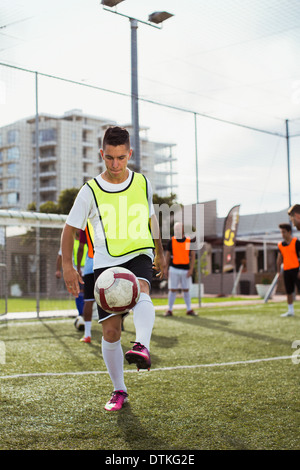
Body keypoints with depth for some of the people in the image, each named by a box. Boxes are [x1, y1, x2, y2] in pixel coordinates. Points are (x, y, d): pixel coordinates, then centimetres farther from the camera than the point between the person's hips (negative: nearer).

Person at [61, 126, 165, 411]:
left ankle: (142, 347, -56)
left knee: (141, 293, -35)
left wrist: (160, 253, 27)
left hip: (139, 255, 1)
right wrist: (67, 266, -7)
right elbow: (70, 229, 4)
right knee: (110, 332, -1)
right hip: (106, 263, 0)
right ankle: (119, 390, 16)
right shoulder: (90, 191, -3)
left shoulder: (143, 184, 4)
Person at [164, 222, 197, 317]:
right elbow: (167, 255, 6)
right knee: (172, 290, -1)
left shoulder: (189, 241, 1)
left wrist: (191, 269, -8)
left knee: (186, 290, 8)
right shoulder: (171, 241, 0)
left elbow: (192, 256, 1)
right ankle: (169, 310, 6)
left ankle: (189, 310, 18)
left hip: (185, 270, 1)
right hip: (174, 269, -1)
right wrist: (166, 269, 2)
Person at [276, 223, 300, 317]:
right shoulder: (280, 245, 10)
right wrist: (278, 271, 13)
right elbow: (279, 259, 17)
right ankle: (290, 311, 17)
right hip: (286, 270, 5)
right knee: (289, 292, 9)